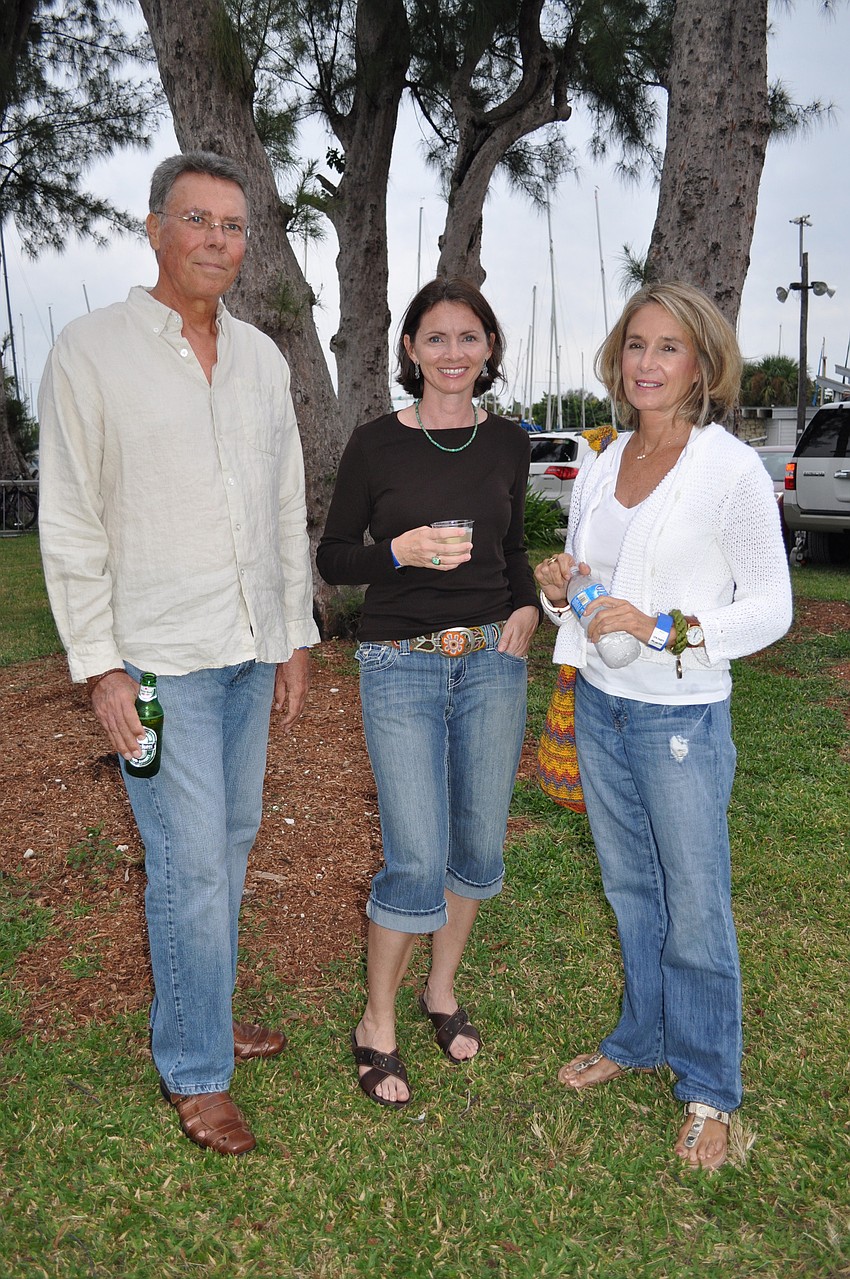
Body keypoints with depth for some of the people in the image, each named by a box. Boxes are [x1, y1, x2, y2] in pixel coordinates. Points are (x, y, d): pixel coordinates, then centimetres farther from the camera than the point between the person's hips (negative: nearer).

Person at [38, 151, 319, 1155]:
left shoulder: (262, 357, 10)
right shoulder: (90, 351, -5)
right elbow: (70, 525, -7)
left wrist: (296, 637, 11)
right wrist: (99, 666, -11)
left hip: (251, 651, 6)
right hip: (158, 654, -5)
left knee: (231, 840, 15)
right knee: (189, 862, -3)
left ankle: (203, 1013, 34)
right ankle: (192, 1071, 15)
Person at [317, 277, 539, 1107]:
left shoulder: (507, 443, 7)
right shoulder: (376, 444, -4)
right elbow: (332, 558, 0)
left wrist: (527, 607, -1)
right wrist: (400, 550, -18)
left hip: (492, 662, 4)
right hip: (401, 668, -4)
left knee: (478, 845, 12)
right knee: (417, 862, -6)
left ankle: (442, 990, 36)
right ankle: (376, 1026, 18)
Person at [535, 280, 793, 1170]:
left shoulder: (733, 470, -12)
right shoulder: (600, 467, 6)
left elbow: (771, 608, -12)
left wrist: (665, 629, -24)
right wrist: (557, 586, -8)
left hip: (682, 718, -5)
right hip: (597, 705, 6)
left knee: (695, 909, 7)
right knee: (628, 887, 19)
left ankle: (708, 1088, 28)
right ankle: (642, 1038, 41)